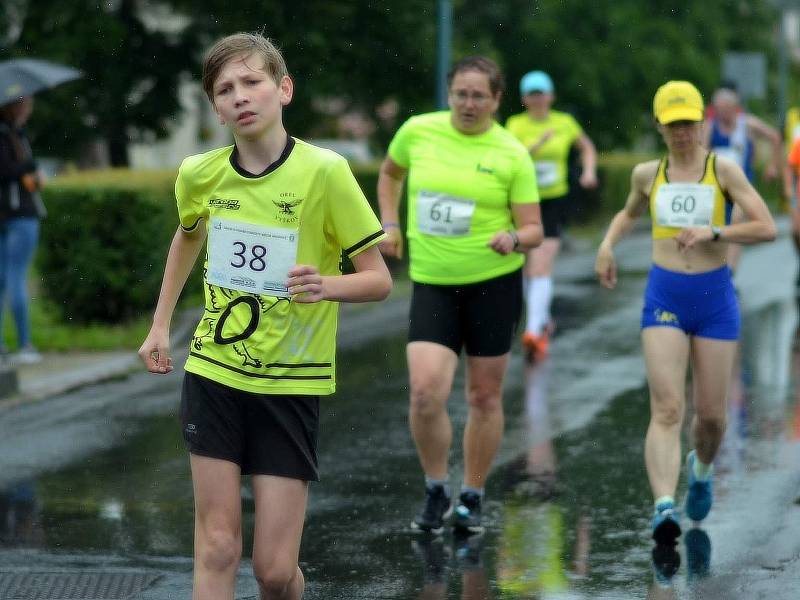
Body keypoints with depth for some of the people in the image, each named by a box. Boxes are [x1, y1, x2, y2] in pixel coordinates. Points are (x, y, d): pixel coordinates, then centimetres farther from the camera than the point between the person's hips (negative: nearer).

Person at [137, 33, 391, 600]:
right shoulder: (200, 174, -3)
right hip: (214, 373, 3)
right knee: (216, 550, -1)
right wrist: (161, 324, 19)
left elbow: (379, 280, -10)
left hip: (291, 384, -3)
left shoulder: (324, 171, -15)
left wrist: (328, 286, -30)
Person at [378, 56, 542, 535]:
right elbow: (390, 173, 22)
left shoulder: (512, 154, -5)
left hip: (494, 283, -1)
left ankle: (472, 498, 24)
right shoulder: (417, 132, 0)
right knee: (426, 392, -14)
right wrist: (390, 224, 9)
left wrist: (515, 239, -26)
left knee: (485, 396, 7)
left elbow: (533, 229, -4)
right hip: (431, 282, 1)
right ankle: (436, 492, 7)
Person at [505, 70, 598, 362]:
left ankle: (534, 330, -24)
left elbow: (586, 147, 22)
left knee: (542, 266, -16)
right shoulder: (516, 124, -2)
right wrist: (537, 145, -27)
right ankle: (543, 321, 34)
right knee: (527, 269, 12)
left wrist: (589, 170, 6)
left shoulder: (565, 123, 3)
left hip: (555, 200, -2)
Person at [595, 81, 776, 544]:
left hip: (715, 298, -1)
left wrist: (712, 233, -22)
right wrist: (608, 244, 11)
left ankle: (702, 469, 40)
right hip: (664, 298, 1)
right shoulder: (648, 174, 7)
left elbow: (767, 228, -10)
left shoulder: (723, 170, -3)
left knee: (711, 414, 6)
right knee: (667, 409, -14)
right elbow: (629, 214, 30)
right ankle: (664, 508, -26)